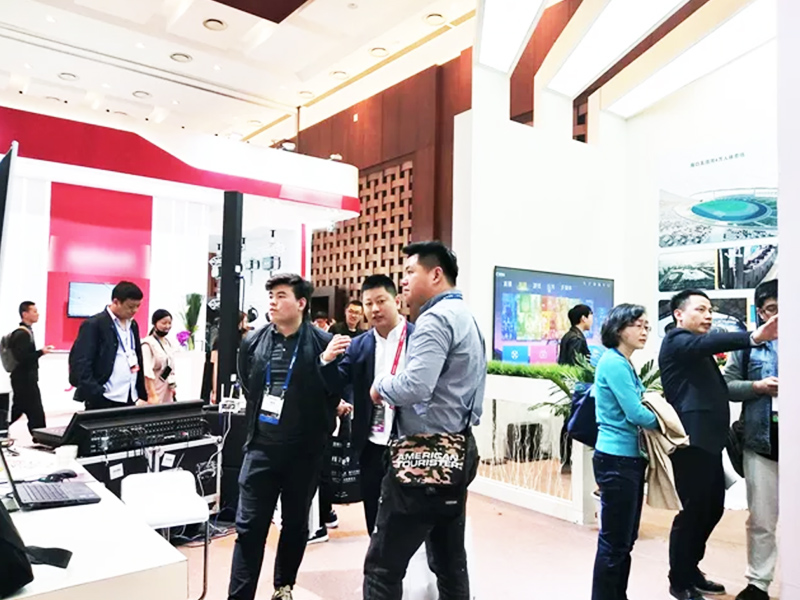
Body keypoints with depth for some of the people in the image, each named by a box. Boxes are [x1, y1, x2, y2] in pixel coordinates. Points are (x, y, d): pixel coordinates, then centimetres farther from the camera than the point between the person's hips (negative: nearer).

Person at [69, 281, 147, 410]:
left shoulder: (133, 325, 13)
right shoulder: (93, 325, -8)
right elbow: (80, 364, -13)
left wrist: (142, 396, 14)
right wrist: (95, 396, -18)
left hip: (131, 400, 7)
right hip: (103, 401, -6)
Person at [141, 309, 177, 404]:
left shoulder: (169, 343, 12)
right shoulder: (148, 344, -11)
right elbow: (147, 373, -18)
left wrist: (173, 386, 16)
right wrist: (152, 395, -23)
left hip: (167, 394, 7)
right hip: (154, 393, -7)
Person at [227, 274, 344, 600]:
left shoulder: (323, 343, -11)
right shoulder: (253, 342, 1)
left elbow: (338, 390, -2)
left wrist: (320, 428, 1)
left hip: (304, 451, -1)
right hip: (261, 448, 2)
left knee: (296, 525, 16)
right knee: (249, 527, 2)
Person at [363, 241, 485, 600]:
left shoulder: (436, 318, -15)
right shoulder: (466, 318, 16)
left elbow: (415, 386, -27)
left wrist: (382, 386, -8)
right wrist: (397, 396, 10)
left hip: (427, 456, -10)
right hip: (457, 452, 10)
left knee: (382, 567, -2)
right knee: (450, 563, 17)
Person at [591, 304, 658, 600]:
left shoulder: (625, 364, 13)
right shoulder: (613, 362, -16)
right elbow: (635, 413, -18)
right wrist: (663, 422, -1)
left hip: (630, 458, 10)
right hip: (616, 460, -10)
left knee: (626, 539, 17)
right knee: (614, 542, 0)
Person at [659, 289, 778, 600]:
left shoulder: (698, 348, 21)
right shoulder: (677, 340, -9)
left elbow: (713, 390, 20)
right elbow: (711, 342, -31)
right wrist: (753, 337, -44)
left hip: (707, 440, 10)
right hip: (692, 441, -10)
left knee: (712, 508, 16)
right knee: (693, 511, -1)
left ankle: (690, 571, 32)